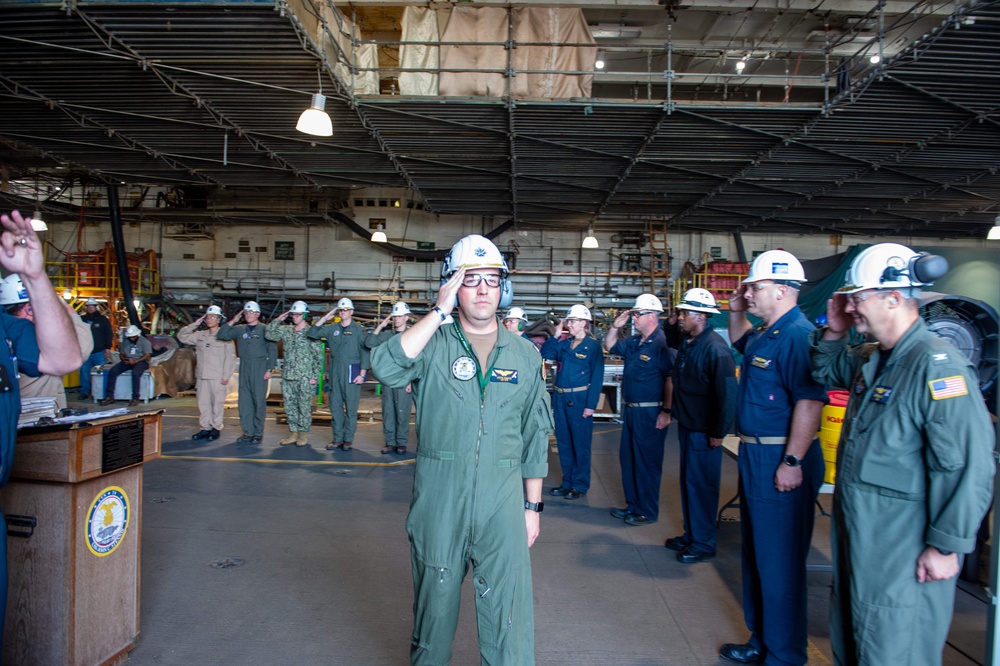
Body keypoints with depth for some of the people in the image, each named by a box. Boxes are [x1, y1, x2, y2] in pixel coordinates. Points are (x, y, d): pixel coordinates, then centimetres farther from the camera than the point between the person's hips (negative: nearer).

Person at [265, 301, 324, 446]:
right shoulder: (286, 330, 11)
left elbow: (318, 356, -6)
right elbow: (269, 334, 3)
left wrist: (315, 376, -11)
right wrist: (278, 320, 0)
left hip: (305, 378, -5)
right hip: (288, 376, 6)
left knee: (304, 406, 0)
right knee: (289, 406, 10)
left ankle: (303, 434, 10)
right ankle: (293, 433, 20)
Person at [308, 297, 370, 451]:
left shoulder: (359, 329, 0)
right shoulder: (332, 329, 11)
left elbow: (365, 352, -4)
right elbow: (312, 333, 8)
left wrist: (362, 373, -11)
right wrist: (324, 318, 0)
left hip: (351, 373, -4)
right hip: (335, 372, 5)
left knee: (351, 408, 0)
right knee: (335, 406, 7)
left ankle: (348, 439, 7)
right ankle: (337, 438, 15)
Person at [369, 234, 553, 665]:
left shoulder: (525, 356, 5)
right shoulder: (432, 344, -2)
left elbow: (535, 436, 9)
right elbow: (386, 367, -24)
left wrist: (532, 506, 8)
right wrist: (439, 312, -20)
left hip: (502, 501, 1)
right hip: (438, 499, 0)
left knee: (508, 614, 3)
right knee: (435, 601, 17)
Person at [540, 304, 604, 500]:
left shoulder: (593, 345, -7)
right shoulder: (564, 344, 10)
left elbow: (597, 377, -10)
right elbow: (544, 354, 6)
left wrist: (591, 405, -15)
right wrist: (556, 335, -1)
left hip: (579, 399, -6)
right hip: (560, 398, 6)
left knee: (580, 443, 3)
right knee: (563, 442, 13)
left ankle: (580, 485, 15)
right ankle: (567, 482, 25)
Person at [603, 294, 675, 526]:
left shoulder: (662, 344, -17)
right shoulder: (634, 343, 10)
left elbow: (671, 380, -21)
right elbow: (610, 346, 24)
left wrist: (666, 411, -24)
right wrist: (615, 327, 7)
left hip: (651, 413, -9)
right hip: (631, 410, 9)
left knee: (647, 463, 1)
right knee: (628, 459, 17)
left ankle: (648, 512, 14)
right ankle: (633, 505, 30)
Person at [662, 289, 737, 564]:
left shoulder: (715, 348, -20)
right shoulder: (686, 343, 7)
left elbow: (727, 393, -21)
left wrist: (719, 433, -18)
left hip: (703, 432, -9)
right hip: (686, 426, 9)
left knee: (701, 485, 1)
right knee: (688, 482, 16)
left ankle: (704, 543, 14)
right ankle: (690, 534, 29)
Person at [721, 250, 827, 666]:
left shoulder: (798, 335, -18)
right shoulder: (765, 335, 12)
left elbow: (810, 401, -26)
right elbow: (739, 342, 36)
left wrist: (792, 462, -27)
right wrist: (736, 313, 17)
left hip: (780, 462, -11)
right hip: (756, 457, 11)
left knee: (779, 563, 0)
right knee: (757, 557, 19)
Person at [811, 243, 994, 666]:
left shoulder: (936, 365, -23)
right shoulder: (872, 358, 6)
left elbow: (967, 468, -25)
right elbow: (827, 372, 29)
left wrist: (945, 546, -21)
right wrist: (834, 333, 9)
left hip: (903, 554, -9)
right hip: (857, 537, 9)